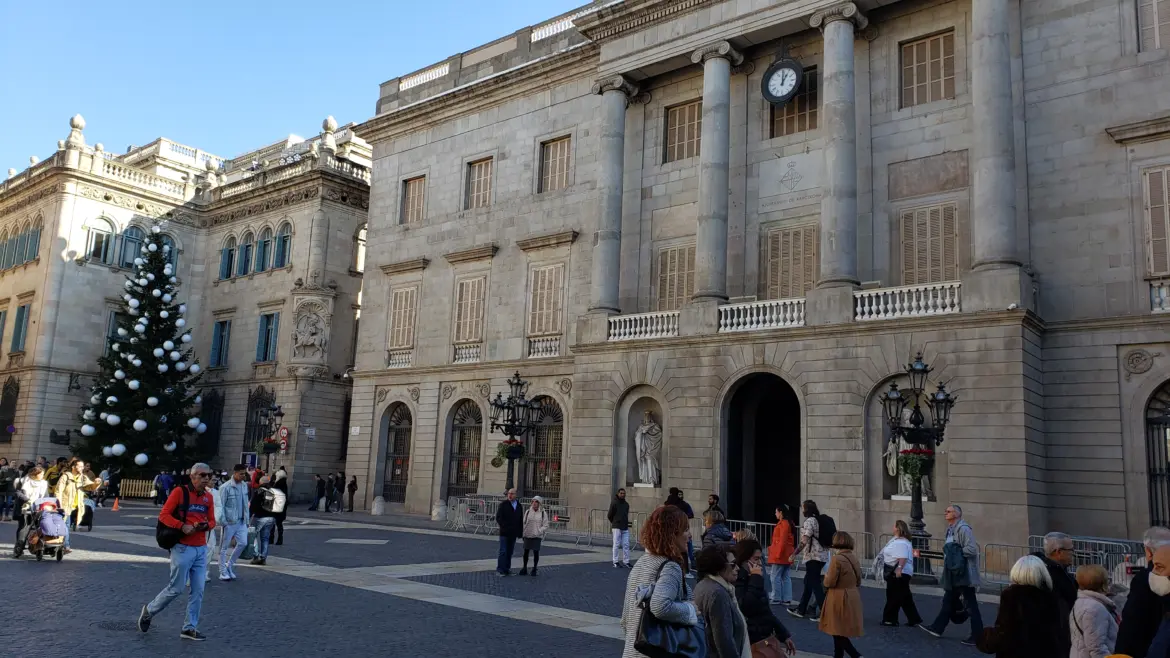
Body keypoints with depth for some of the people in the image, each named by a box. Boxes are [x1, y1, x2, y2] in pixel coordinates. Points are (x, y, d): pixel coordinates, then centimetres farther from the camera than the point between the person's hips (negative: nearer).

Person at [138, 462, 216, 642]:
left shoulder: (208, 497, 9)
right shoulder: (180, 492, -8)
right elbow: (164, 515, -9)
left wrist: (206, 525, -8)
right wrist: (182, 526, -21)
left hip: (201, 549, 6)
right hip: (183, 548, -5)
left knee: (198, 590, 4)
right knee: (176, 588, 1)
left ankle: (189, 628, 13)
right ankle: (149, 611, 27)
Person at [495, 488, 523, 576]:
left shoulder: (519, 506, 11)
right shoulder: (503, 505, -3)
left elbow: (521, 520, 15)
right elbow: (498, 517, -6)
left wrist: (520, 531, 9)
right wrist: (504, 527, -16)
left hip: (513, 533, 5)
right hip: (504, 532, -5)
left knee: (510, 552, 9)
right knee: (503, 551, -6)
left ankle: (507, 569, 17)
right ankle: (500, 569, -1)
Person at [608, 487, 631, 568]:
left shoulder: (626, 504, 12)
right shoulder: (614, 503, -6)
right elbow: (609, 515, -1)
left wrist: (626, 523, 11)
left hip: (625, 528, 5)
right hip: (617, 527, -5)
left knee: (626, 545, 4)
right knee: (616, 545, -1)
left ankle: (626, 562, 9)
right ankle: (615, 562, 4)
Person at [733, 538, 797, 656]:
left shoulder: (752, 580, 13)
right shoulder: (737, 581, -15)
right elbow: (746, 608, -31)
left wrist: (784, 635, 21)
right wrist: (756, 579, -23)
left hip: (766, 638, 9)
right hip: (752, 643, -9)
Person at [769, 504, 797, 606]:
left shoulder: (783, 524, -17)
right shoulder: (789, 523, 13)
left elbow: (782, 541, -21)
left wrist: (778, 554, -18)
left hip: (780, 556, -10)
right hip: (787, 556, 10)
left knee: (775, 577, -2)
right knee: (786, 578, 10)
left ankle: (776, 598, 2)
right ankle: (787, 599, 11)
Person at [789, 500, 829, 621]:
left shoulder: (809, 521, -13)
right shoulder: (818, 520, 13)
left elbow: (804, 541, -19)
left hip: (813, 556, -9)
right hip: (822, 555, 9)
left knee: (814, 584, -5)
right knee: (808, 582, 16)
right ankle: (801, 609, 24)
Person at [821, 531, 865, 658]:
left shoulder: (837, 559, -19)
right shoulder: (854, 558, 7)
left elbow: (830, 582, -18)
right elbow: (858, 582, 15)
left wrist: (826, 575, 1)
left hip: (839, 600, -8)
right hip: (852, 598, 8)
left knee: (838, 633, -1)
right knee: (840, 632, 17)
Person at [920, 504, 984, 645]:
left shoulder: (963, 528, -17)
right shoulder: (951, 529, 14)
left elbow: (972, 549, -25)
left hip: (965, 574, -10)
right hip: (954, 572, 10)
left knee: (970, 605, -2)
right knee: (948, 601, 17)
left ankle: (977, 636, 5)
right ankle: (937, 628, 25)